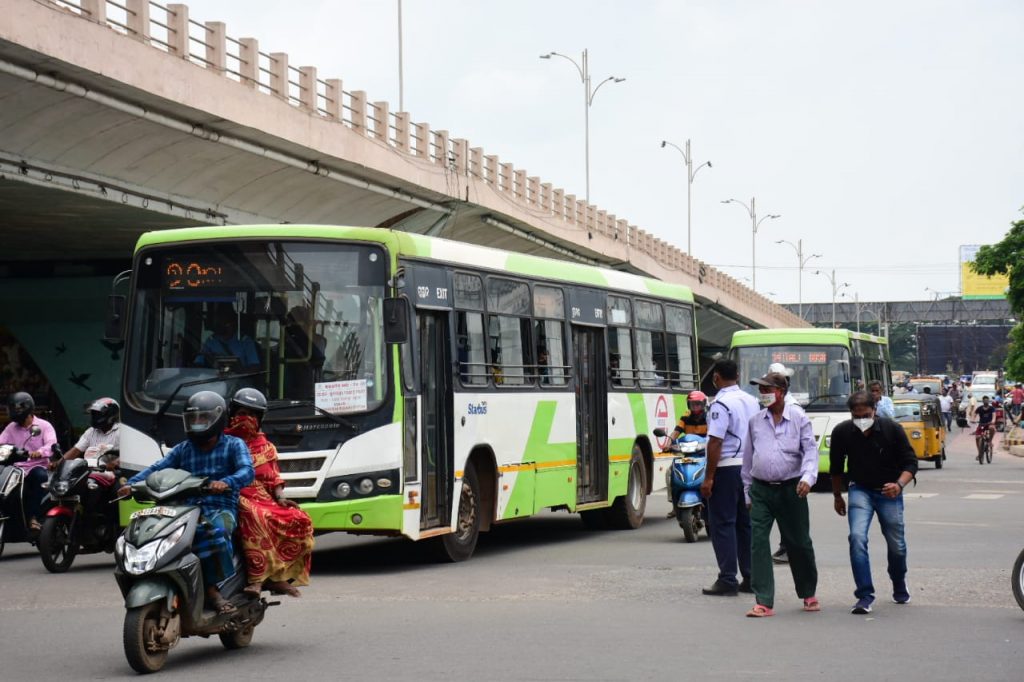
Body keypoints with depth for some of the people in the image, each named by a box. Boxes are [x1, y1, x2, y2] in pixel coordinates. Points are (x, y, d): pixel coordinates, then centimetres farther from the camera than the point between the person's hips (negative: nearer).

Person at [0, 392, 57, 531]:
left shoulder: (44, 426, 3)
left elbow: (52, 445, -14)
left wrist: (39, 452, -36)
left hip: (38, 467, -3)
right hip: (17, 468, 3)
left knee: (40, 476, -38)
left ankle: (33, 517, -35)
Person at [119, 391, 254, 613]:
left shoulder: (233, 445, 9)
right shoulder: (183, 449, 22)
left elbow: (247, 471, -9)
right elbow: (158, 468, 9)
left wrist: (226, 483, -31)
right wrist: (132, 484, -10)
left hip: (221, 510, -4)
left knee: (215, 530, -39)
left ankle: (214, 588, -30)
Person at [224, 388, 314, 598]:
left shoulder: (265, 446, 23)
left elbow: (274, 478, 17)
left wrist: (280, 497, -1)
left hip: (264, 500, 5)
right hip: (235, 498, -5)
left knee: (299, 520, -19)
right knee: (254, 517, -39)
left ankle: (277, 575, -18)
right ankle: (256, 577, -43)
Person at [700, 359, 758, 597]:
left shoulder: (721, 404, -14)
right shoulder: (752, 401, 10)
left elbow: (716, 442, -18)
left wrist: (709, 477, -15)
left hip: (726, 469, -7)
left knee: (723, 524, -3)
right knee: (746, 523, 12)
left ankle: (727, 580, -4)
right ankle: (750, 579, 14)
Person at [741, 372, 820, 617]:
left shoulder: (799, 418, -1)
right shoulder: (755, 421, 9)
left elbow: (810, 450, -6)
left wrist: (807, 477, -23)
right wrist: (748, 492, 15)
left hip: (791, 489, -2)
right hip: (761, 489, 2)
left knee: (799, 543, 8)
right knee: (758, 542, -9)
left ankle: (809, 594, 29)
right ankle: (763, 602, -9)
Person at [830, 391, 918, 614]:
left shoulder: (892, 429, -16)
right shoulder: (842, 432, -12)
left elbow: (910, 462, -10)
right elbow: (836, 467, 5)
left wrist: (899, 485, -28)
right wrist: (837, 496, 13)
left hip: (889, 492, 0)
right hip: (860, 490, 0)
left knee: (896, 545, 8)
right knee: (857, 537, -21)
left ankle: (900, 588, 38)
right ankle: (865, 596, -16)